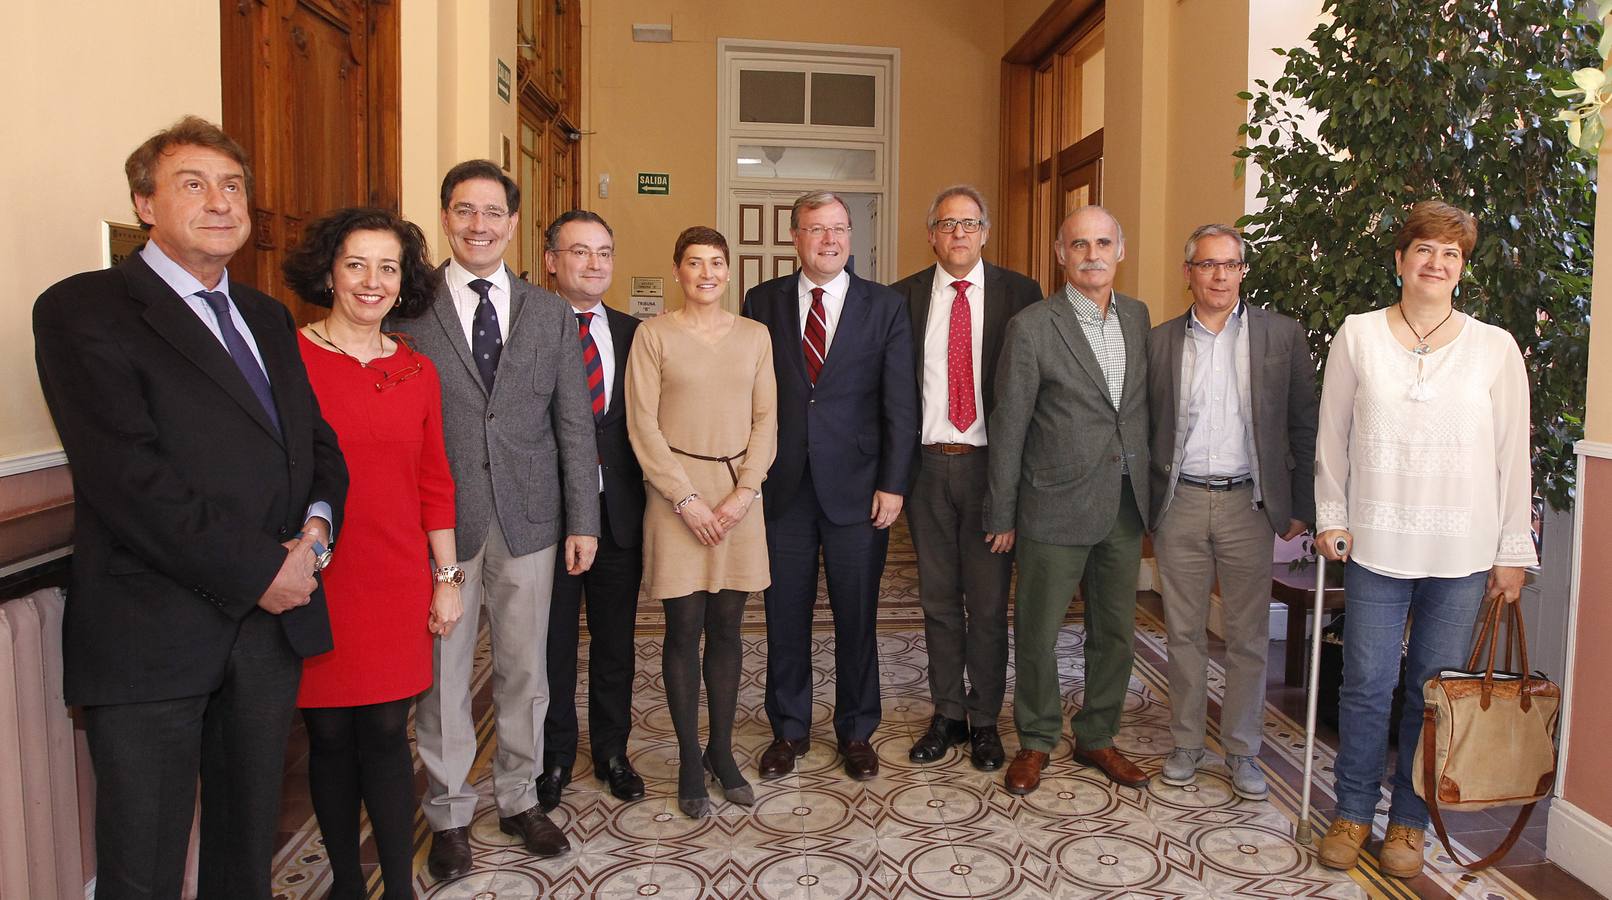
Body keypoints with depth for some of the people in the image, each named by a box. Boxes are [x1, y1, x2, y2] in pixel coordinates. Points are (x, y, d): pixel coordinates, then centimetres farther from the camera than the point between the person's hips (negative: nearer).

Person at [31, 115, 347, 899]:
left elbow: (317, 444, 16)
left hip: (272, 620, 6)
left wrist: (318, 522, -5)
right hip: (154, 637, -6)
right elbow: (126, 474, -17)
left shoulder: (267, 319, 15)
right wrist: (256, 569, -16)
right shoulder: (83, 310, -6)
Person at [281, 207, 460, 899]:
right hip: (314, 582, -2)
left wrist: (447, 576, 9)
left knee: (387, 733, 7)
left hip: (397, 583, 2)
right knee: (329, 736, 9)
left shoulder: (418, 372, 7)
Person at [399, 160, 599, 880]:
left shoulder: (550, 314, 7)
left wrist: (583, 520, 1)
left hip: (529, 520, 2)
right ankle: (449, 814, 27)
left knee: (524, 670, 13)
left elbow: (575, 425, 5)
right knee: (442, 674, 9)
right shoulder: (409, 310, -1)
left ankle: (520, 799, 31)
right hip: (440, 522, -2)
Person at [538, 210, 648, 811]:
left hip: (619, 508, 3)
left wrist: (649, 492, -1)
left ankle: (612, 751, 32)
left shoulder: (634, 333, 7)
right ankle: (555, 757, 29)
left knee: (616, 641, 14)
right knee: (552, 641, 11)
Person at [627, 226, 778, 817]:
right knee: (684, 629, 1)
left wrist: (745, 491, -5)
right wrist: (688, 500, -11)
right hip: (676, 491, -3)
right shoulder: (654, 335, -1)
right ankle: (689, 761, 16)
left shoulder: (754, 336, 8)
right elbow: (643, 426, -5)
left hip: (738, 494, 3)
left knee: (726, 628, 9)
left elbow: (766, 419, 7)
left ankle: (721, 751, 23)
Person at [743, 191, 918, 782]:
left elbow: (900, 403, -1)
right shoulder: (762, 302, 5)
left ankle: (856, 731, 27)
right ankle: (789, 729, 28)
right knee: (785, 616, 10)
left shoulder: (885, 306, 2)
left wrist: (893, 484, -7)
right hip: (783, 487, 1)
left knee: (857, 617, 9)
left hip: (857, 488, -1)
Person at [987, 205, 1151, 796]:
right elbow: (1008, 428, -7)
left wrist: (1146, 488, 8)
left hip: (1125, 505, 5)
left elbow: (1141, 408, 13)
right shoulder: (1032, 327, -10)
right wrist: (1002, 514, -5)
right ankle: (1035, 742, 27)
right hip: (1057, 506, -5)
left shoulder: (1138, 316, 7)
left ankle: (1097, 738, 33)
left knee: (1115, 631, 15)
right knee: (1037, 632, 6)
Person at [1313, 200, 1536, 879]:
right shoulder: (1358, 335, 2)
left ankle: (1408, 820, 25)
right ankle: (1353, 813, 22)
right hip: (1377, 543, 0)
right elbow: (1332, 436, 7)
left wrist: (1513, 551, 3)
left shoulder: (1495, 347, 3)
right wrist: (1331, 517, 3)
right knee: (1366, 685, 4)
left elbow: (1512, 455, 4)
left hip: (1462, 553, 1)